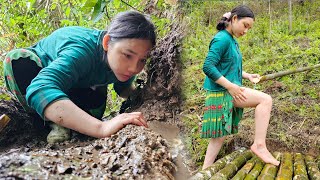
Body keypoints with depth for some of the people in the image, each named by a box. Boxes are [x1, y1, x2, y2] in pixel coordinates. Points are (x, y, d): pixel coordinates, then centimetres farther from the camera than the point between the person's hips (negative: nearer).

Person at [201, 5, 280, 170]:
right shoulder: (222, 39, -13)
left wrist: (248, 76, 10)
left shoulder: (232, 41, 16)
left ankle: (205, 170, 20)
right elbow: (208, 67, -22)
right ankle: (259, 144, -11)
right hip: (222, 91, -10)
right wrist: (230, 86, -22)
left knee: (219, 135, 12)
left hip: (229, 90, 10)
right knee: (266, 100, -14)